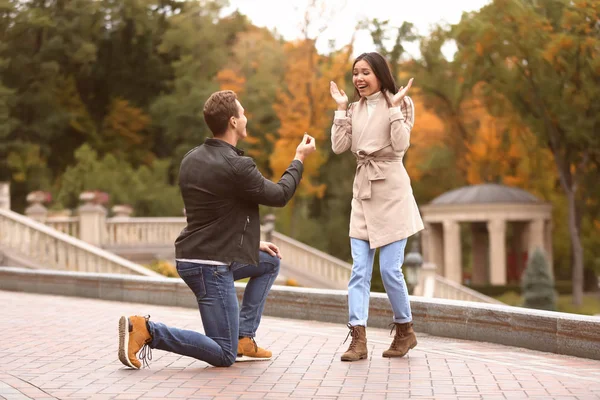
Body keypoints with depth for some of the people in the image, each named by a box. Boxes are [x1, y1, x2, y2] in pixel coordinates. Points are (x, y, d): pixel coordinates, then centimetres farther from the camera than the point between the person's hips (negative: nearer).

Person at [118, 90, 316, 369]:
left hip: (191, 256, 10)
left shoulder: (191, 159, 7)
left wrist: (251, 243, 20)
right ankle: (147, 330, -11)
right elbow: (279, 196, -5)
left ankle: (243, 338, 20)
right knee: (224, 356, -2)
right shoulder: (236, 166, -20)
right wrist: (299, 160, 11)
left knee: (270, 262, 26)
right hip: (210, 267, -10)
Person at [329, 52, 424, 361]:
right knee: (359, 270, -3)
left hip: (391, 190, -5)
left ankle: (405, 330, 16)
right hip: (363, 192, 5)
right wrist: (341, 108, 1)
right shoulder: (355, 109, 13)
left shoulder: (399, 103, -1)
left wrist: (395, 106, -15)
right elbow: (339, 146, 2)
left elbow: (401, 144, -14)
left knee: (389, 269, -5)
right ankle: (358, 340, -7)